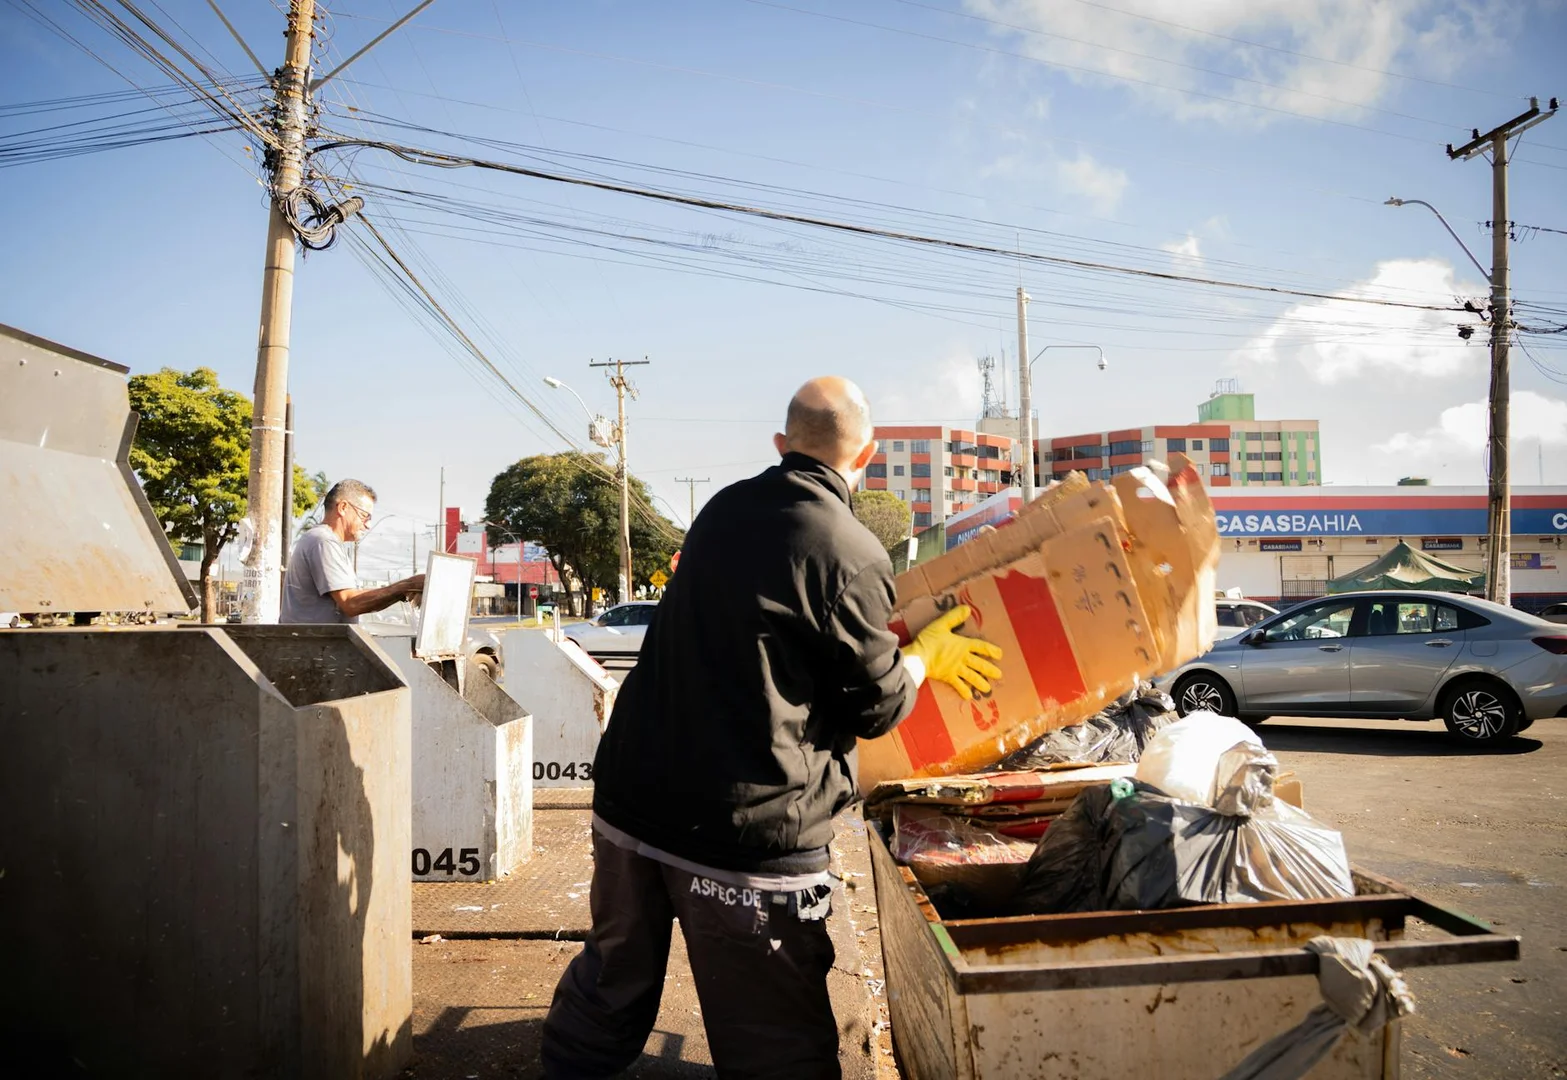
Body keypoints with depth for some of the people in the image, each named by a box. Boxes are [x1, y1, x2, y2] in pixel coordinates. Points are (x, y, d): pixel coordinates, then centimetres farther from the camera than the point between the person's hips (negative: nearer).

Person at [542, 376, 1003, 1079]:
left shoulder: (721, 511, 8)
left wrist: (890, 643, 28)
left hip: (630, 801, 7)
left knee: (610, 986, 25)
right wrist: (925, 655, 16)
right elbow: (877, 706, -4)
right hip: (747, 832, -6)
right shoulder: (851, 554, -12)